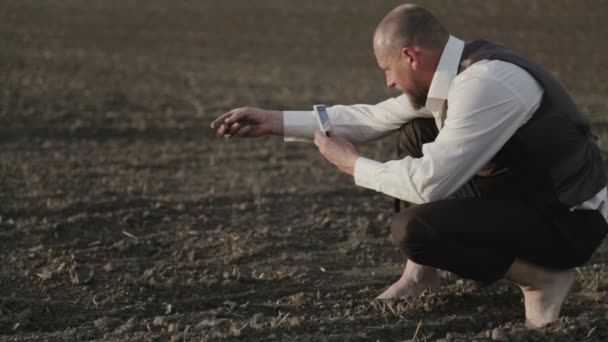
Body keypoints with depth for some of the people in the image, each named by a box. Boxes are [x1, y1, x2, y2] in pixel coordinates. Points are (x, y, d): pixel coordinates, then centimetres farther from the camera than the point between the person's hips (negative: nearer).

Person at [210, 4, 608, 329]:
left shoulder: (485, 83, -26)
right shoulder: (458, 72, 2)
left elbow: (428, 184, -25)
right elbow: (373, 117, 13)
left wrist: (352, 164, -8)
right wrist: (274, 121, 12)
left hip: (568, 220, -9)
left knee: (414, 230, -24)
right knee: (416, 135, 13)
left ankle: (543, 276, -8)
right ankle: (420, 275, 16)